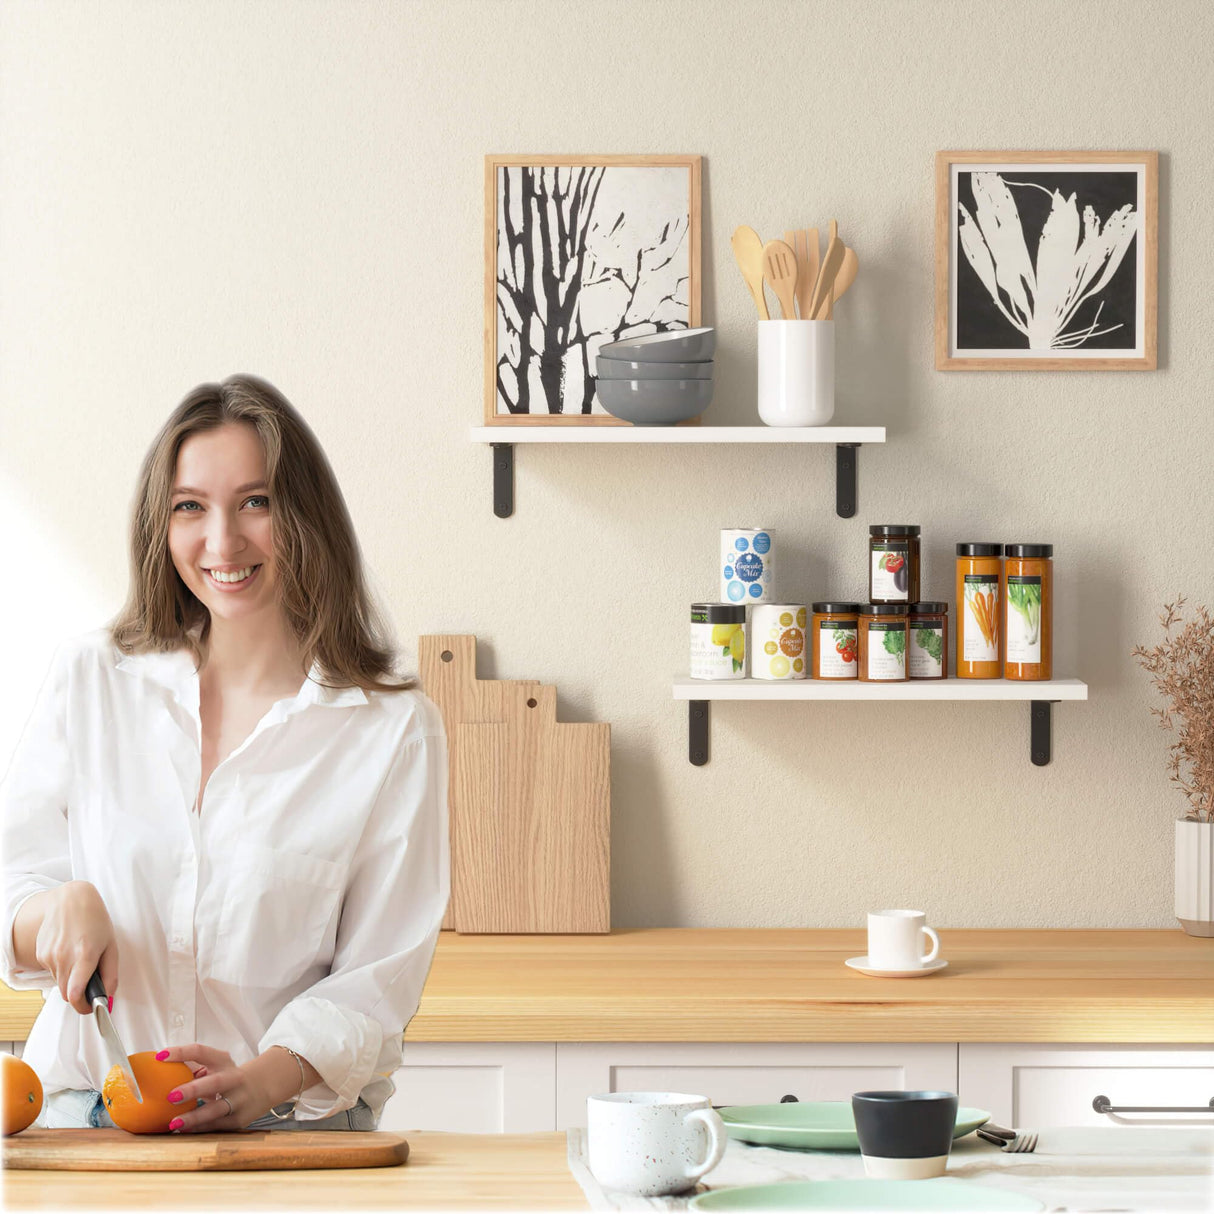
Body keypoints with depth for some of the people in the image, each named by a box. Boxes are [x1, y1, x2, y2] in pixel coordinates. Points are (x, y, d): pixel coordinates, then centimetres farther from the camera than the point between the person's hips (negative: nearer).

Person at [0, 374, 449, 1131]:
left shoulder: (396, 731, 2)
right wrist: (65, 908, -11)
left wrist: (265, 1080, -19)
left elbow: (377, 979, -1)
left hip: (293, 1128, -1)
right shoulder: (90, 681, 10)